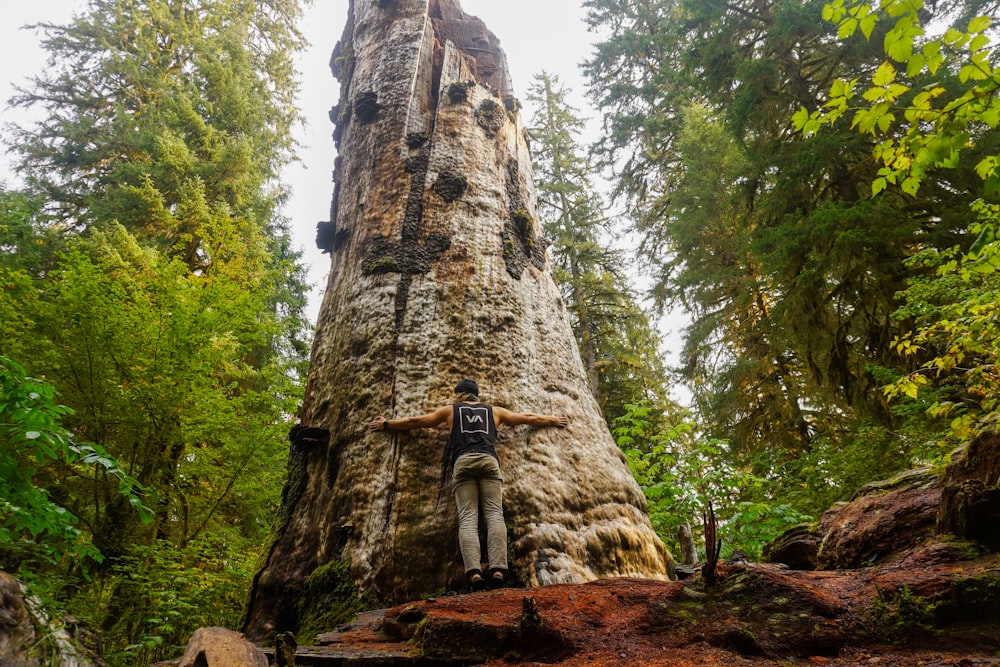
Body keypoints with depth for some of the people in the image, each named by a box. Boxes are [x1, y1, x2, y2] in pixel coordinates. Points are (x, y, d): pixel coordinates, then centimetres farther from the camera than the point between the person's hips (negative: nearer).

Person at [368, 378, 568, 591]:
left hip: (463, 462, 0)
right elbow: (528, 418, 39)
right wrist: (554, 420, 54)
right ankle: (497, 570, -29)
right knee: (494, 514, -10)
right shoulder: (493, 411, 31)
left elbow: (415, 421, 33)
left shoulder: (450, 410, 28)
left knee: (467, 518, -10)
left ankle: (474, 572, -30)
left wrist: (385, 424, 47)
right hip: (488, 461, 1)